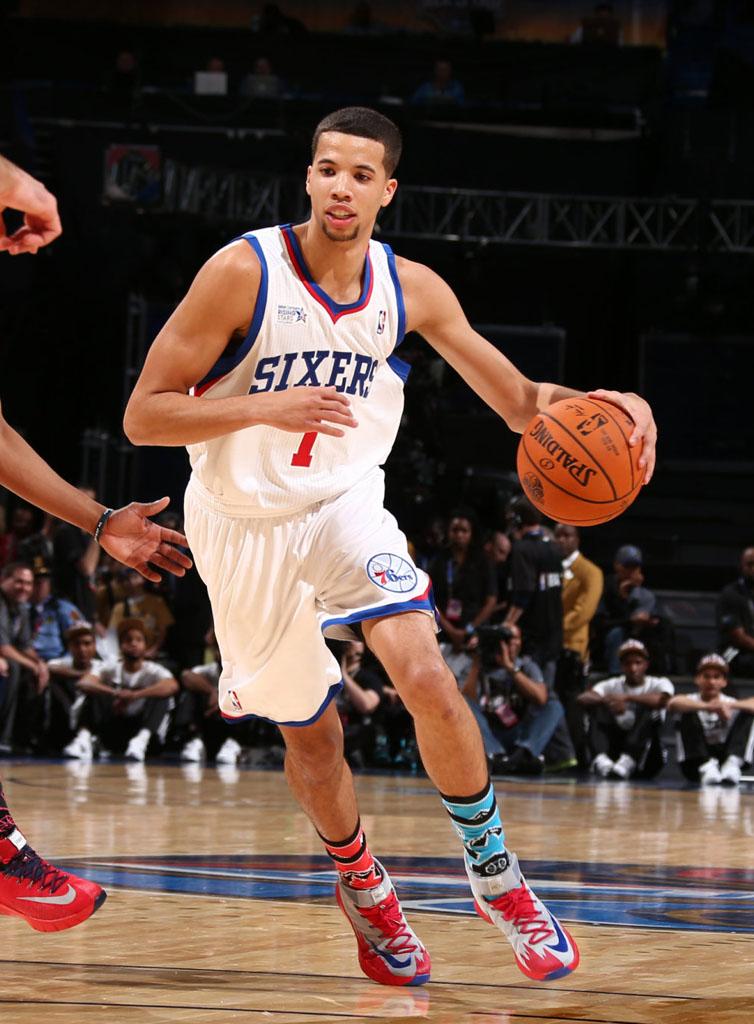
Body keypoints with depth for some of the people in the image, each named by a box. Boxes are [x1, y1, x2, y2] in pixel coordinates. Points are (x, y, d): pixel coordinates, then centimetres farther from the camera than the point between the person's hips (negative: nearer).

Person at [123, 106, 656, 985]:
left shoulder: (410, 289, -7)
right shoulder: (244, 272, -19)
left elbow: (518, 401, -1)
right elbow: (144, 417, -18)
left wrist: (598, 407, -24)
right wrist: (266, 410, -32)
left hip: (346, 504, 2)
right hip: (247, 525, -1)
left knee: (426, 679, -21)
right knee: (311, 736, 9)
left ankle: (493, 871, -3)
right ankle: (361, 887, 37)